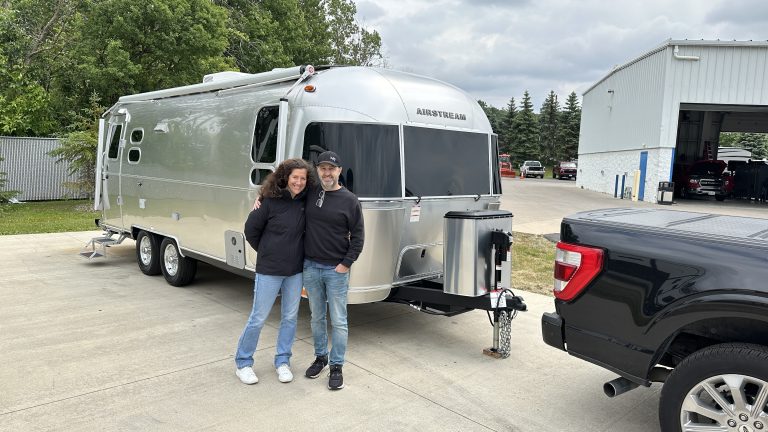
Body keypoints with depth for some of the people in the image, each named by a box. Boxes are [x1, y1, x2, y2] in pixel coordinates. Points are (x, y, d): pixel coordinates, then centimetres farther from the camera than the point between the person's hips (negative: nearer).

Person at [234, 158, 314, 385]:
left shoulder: (305, 201, -2)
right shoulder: (270, 201, -13)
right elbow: (251, 229, -5)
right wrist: (267, 253, 4)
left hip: (295, 271, 4)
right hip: (269, 270, -4)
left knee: (290, 317, 12)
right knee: (258, 318, 5)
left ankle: (282, 361, 28)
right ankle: (243, 363, 22)